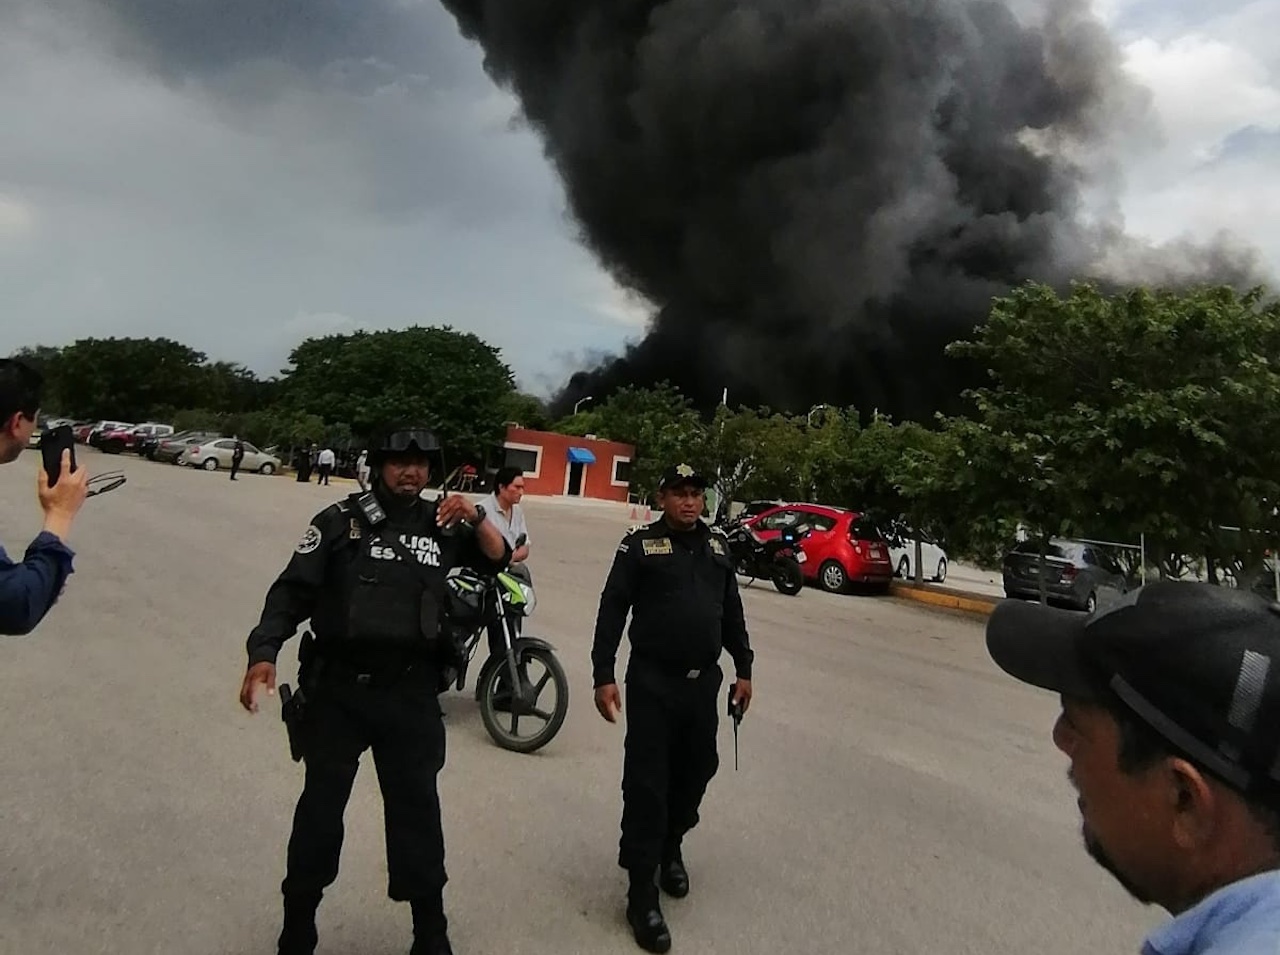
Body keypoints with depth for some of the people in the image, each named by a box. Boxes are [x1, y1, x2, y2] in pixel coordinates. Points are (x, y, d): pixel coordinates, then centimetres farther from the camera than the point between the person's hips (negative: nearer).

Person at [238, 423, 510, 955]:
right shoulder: (341, 521, -3)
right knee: (321, 805, 13)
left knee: (417, 807, 11)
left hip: (411, 693, 1)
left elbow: (498, 560, 6)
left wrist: (476, 518, -13)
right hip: (338, 688, -1)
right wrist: (263, 654, -18)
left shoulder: (442, 524, 5)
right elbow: (292, 591, -5)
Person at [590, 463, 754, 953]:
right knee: (646, 784, -1)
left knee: (696, 771, 16)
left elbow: (732, 611, 15)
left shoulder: (717, 545, 9)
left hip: (704, 682, 5)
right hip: (653, 683, -5)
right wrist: (604, 677, -13)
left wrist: (743, 669, 15)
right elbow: (612, 612, -8)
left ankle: (671, 847, 41)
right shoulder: (639, 545, -5)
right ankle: (642, 892, 10)